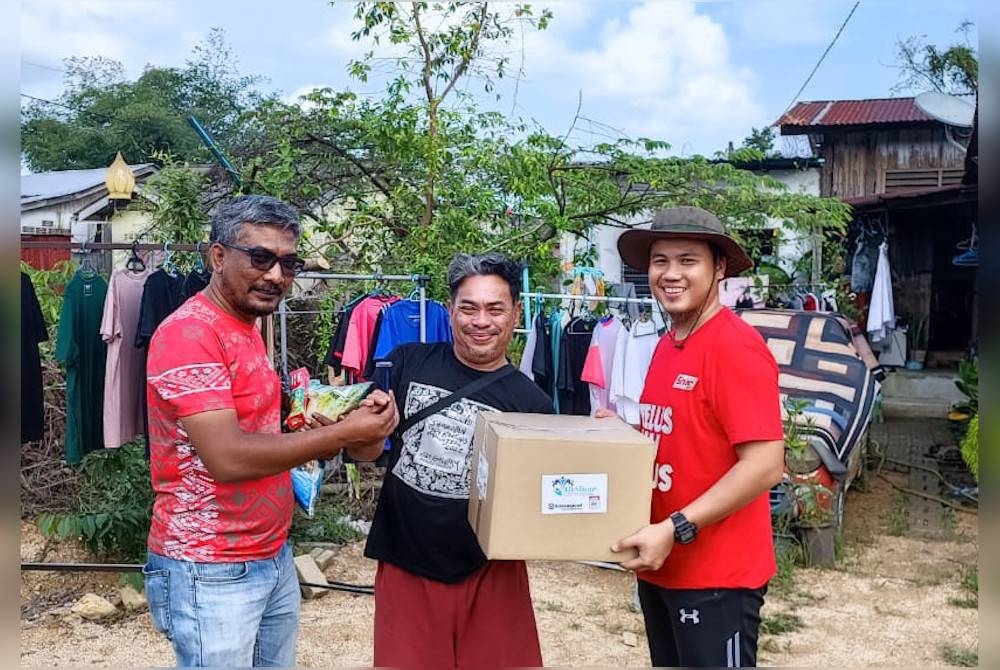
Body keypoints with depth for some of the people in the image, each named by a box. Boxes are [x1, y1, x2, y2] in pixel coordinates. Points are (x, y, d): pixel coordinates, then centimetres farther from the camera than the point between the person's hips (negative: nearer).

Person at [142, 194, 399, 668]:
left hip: (274, 557, 9)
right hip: (211, 573, -9)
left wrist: (315, 436, -3)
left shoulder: (247, 329, 11)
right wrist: (342, 433, -20)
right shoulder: (188, 333, -18)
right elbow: (227, 457, -26)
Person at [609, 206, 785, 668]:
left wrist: (675, 529, -24)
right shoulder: (666, 345, 8)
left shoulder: (736, 347, -19)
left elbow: (765, 465, -23)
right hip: (659, 566, 9)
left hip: (716, 576, -8)